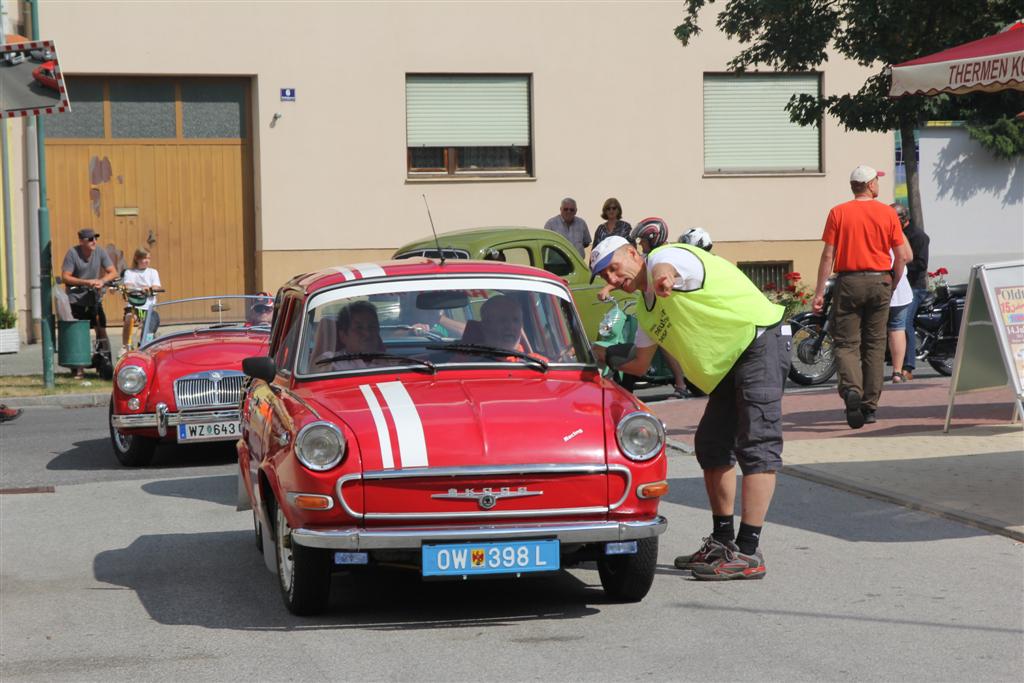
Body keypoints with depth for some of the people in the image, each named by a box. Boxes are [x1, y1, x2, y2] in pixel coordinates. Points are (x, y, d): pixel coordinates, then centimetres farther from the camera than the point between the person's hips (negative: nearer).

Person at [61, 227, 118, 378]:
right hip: (75, 299, -3)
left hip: (94, 299, 3)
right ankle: (78, 368, 0)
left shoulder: (100, 253, 0)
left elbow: (113, 272, 1)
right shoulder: (72, 253, -10)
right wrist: (86, 282, -21)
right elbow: (65, 277, -12)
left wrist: (102, 281, -20)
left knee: (101, 330, -4)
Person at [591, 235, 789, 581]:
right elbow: (638, 364, 28)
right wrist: (602, 355, 18)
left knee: (757, 445, -15)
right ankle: (722, 542, 27)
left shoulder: (665, 256, -12)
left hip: (761, 339, -11)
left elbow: (663, 267, -39)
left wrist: (663, 278, -62)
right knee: (711, 446, 15)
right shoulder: (646, 308, 17)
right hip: (729, 362, 11)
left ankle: (748, 554, -21)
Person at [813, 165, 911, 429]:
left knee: (846, 342, 1)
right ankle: (870, 406, 11)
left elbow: (828, 255, -5)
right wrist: (892, 285, 16)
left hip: (849, 281, -1)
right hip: (879, 281, 1)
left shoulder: (838, 213, -2)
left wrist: (819, 292, -2)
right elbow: (902, 256, 1)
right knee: (874, 344, 9)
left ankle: (851, 388, -25)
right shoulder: (887, 213, 1)